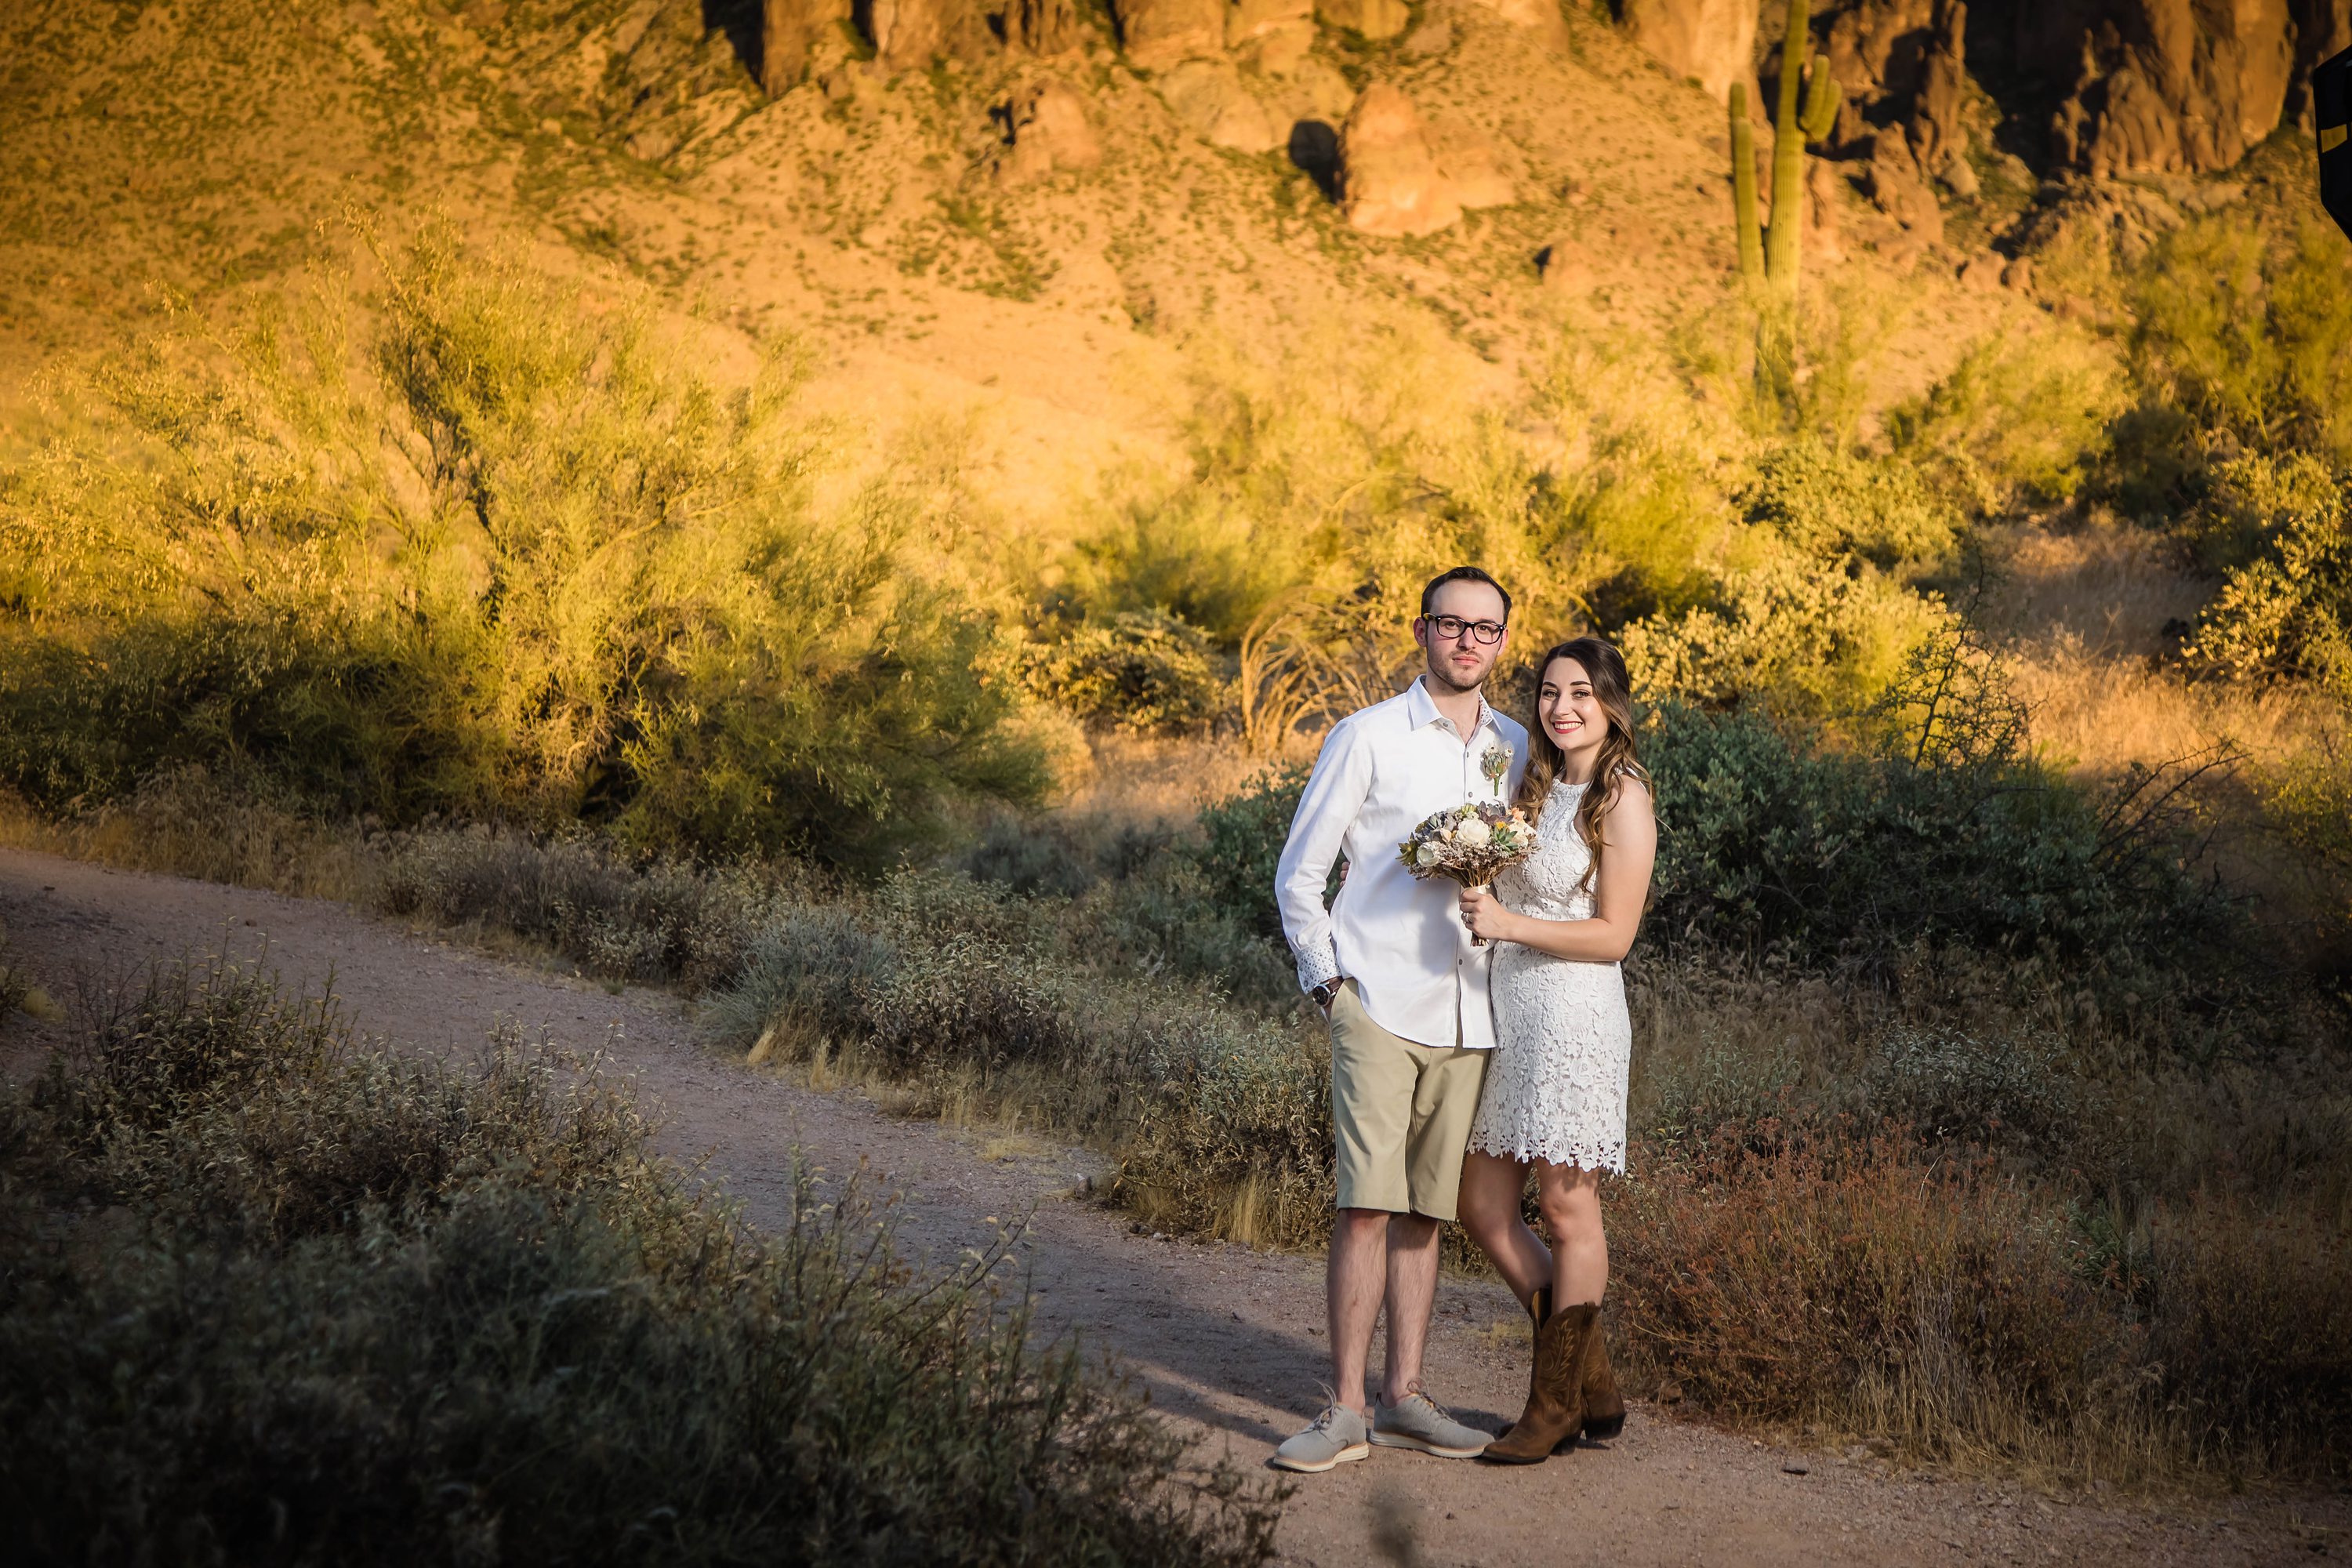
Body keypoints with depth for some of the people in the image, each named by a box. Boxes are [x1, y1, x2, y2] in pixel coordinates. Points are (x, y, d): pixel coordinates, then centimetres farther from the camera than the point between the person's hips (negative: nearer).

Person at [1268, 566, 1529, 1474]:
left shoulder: (1515, 750, 14)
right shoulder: (1369, 737, 2)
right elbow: (1299, 873, 5)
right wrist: (1329, 979, -3)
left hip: (1469, 1017, 4)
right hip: (1378, 1004, -4)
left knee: (1426, 1212, 7)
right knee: (1367, 1206, -11)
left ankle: (1402, 1398, 13)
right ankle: (1346, 1408, -8)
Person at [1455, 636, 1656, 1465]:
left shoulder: (1622, 797, -8)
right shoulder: (1537, 784, 15)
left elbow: (1613, 934, -12)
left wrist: (1509, 924, -19)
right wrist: (1477, 901, 4)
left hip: (1574, 1014, -8)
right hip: (1506, 1013, 8)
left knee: (1567, 1211, 0)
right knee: (1483, 1206, 8)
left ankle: (1557, 1403, 12)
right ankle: (1591, 1383, 19)